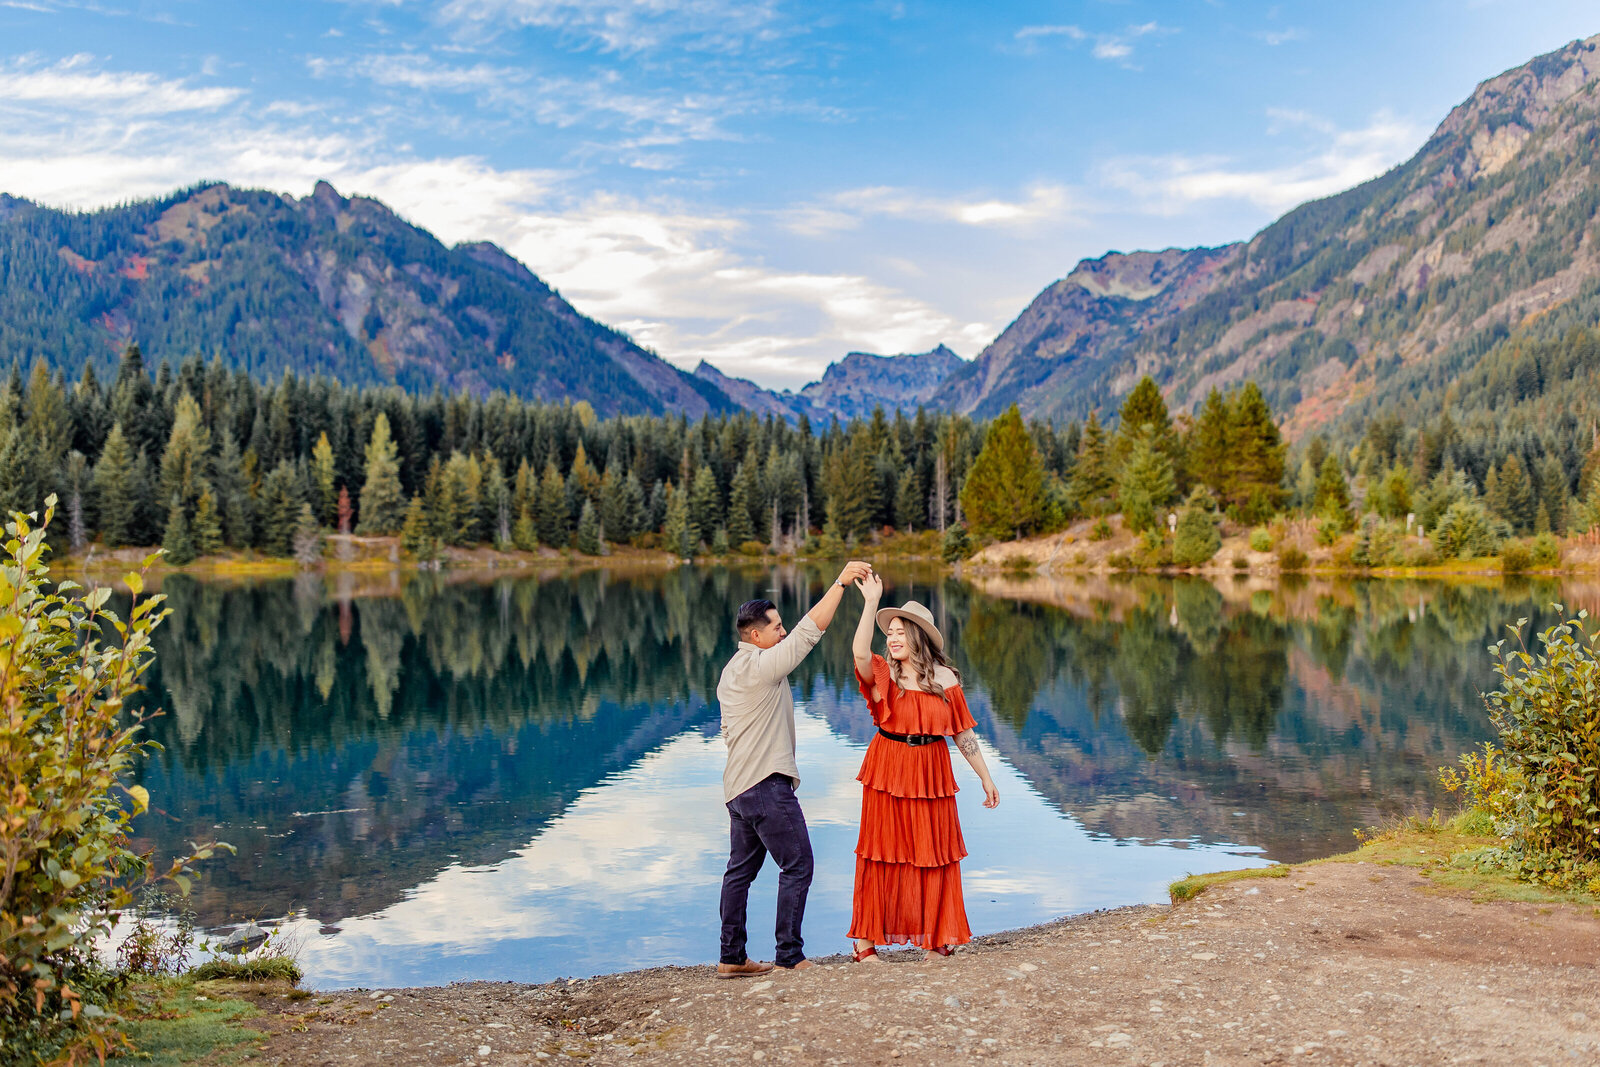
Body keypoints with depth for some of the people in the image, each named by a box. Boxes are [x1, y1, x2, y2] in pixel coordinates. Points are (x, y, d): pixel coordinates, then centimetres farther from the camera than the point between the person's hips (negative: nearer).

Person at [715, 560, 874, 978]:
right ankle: (790, 956, -1)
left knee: (741, 869, 12)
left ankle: (731, 958, 16)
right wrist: (840, 582, -17)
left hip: (738, 785, 10)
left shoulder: (730, 672, 16)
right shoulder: (762, 665, -14)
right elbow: (809, 630, -20)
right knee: (797, 867, -2)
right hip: (768, 785, -10)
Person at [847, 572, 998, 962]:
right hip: (887, 774, -1)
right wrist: (872, 602, -29)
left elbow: (964, 732, 7)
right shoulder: (883, 675, -4)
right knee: (882, 854, 3)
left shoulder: (944, 678, 1)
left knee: (933, 855, 6)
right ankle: (867, 940, 12)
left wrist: (986, 778, 8)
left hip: (932, 774, 2)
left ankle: (935, 938, 20)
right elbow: (860, 653, -27)